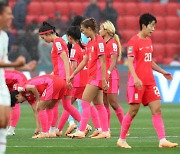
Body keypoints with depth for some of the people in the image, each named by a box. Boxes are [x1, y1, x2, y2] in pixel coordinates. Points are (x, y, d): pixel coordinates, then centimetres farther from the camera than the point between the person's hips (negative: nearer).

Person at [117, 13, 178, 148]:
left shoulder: (148, 41, 15)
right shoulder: (134, 41, -9)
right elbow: (130, 62, -16)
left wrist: (162, 72, 21)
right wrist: (135, 78, -28)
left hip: (149, 81, 7)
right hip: (137, 82, -7)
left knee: (157, 109, -2)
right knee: (133, 111, -4)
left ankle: (162, 140, -6)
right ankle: (121, 140, 10)